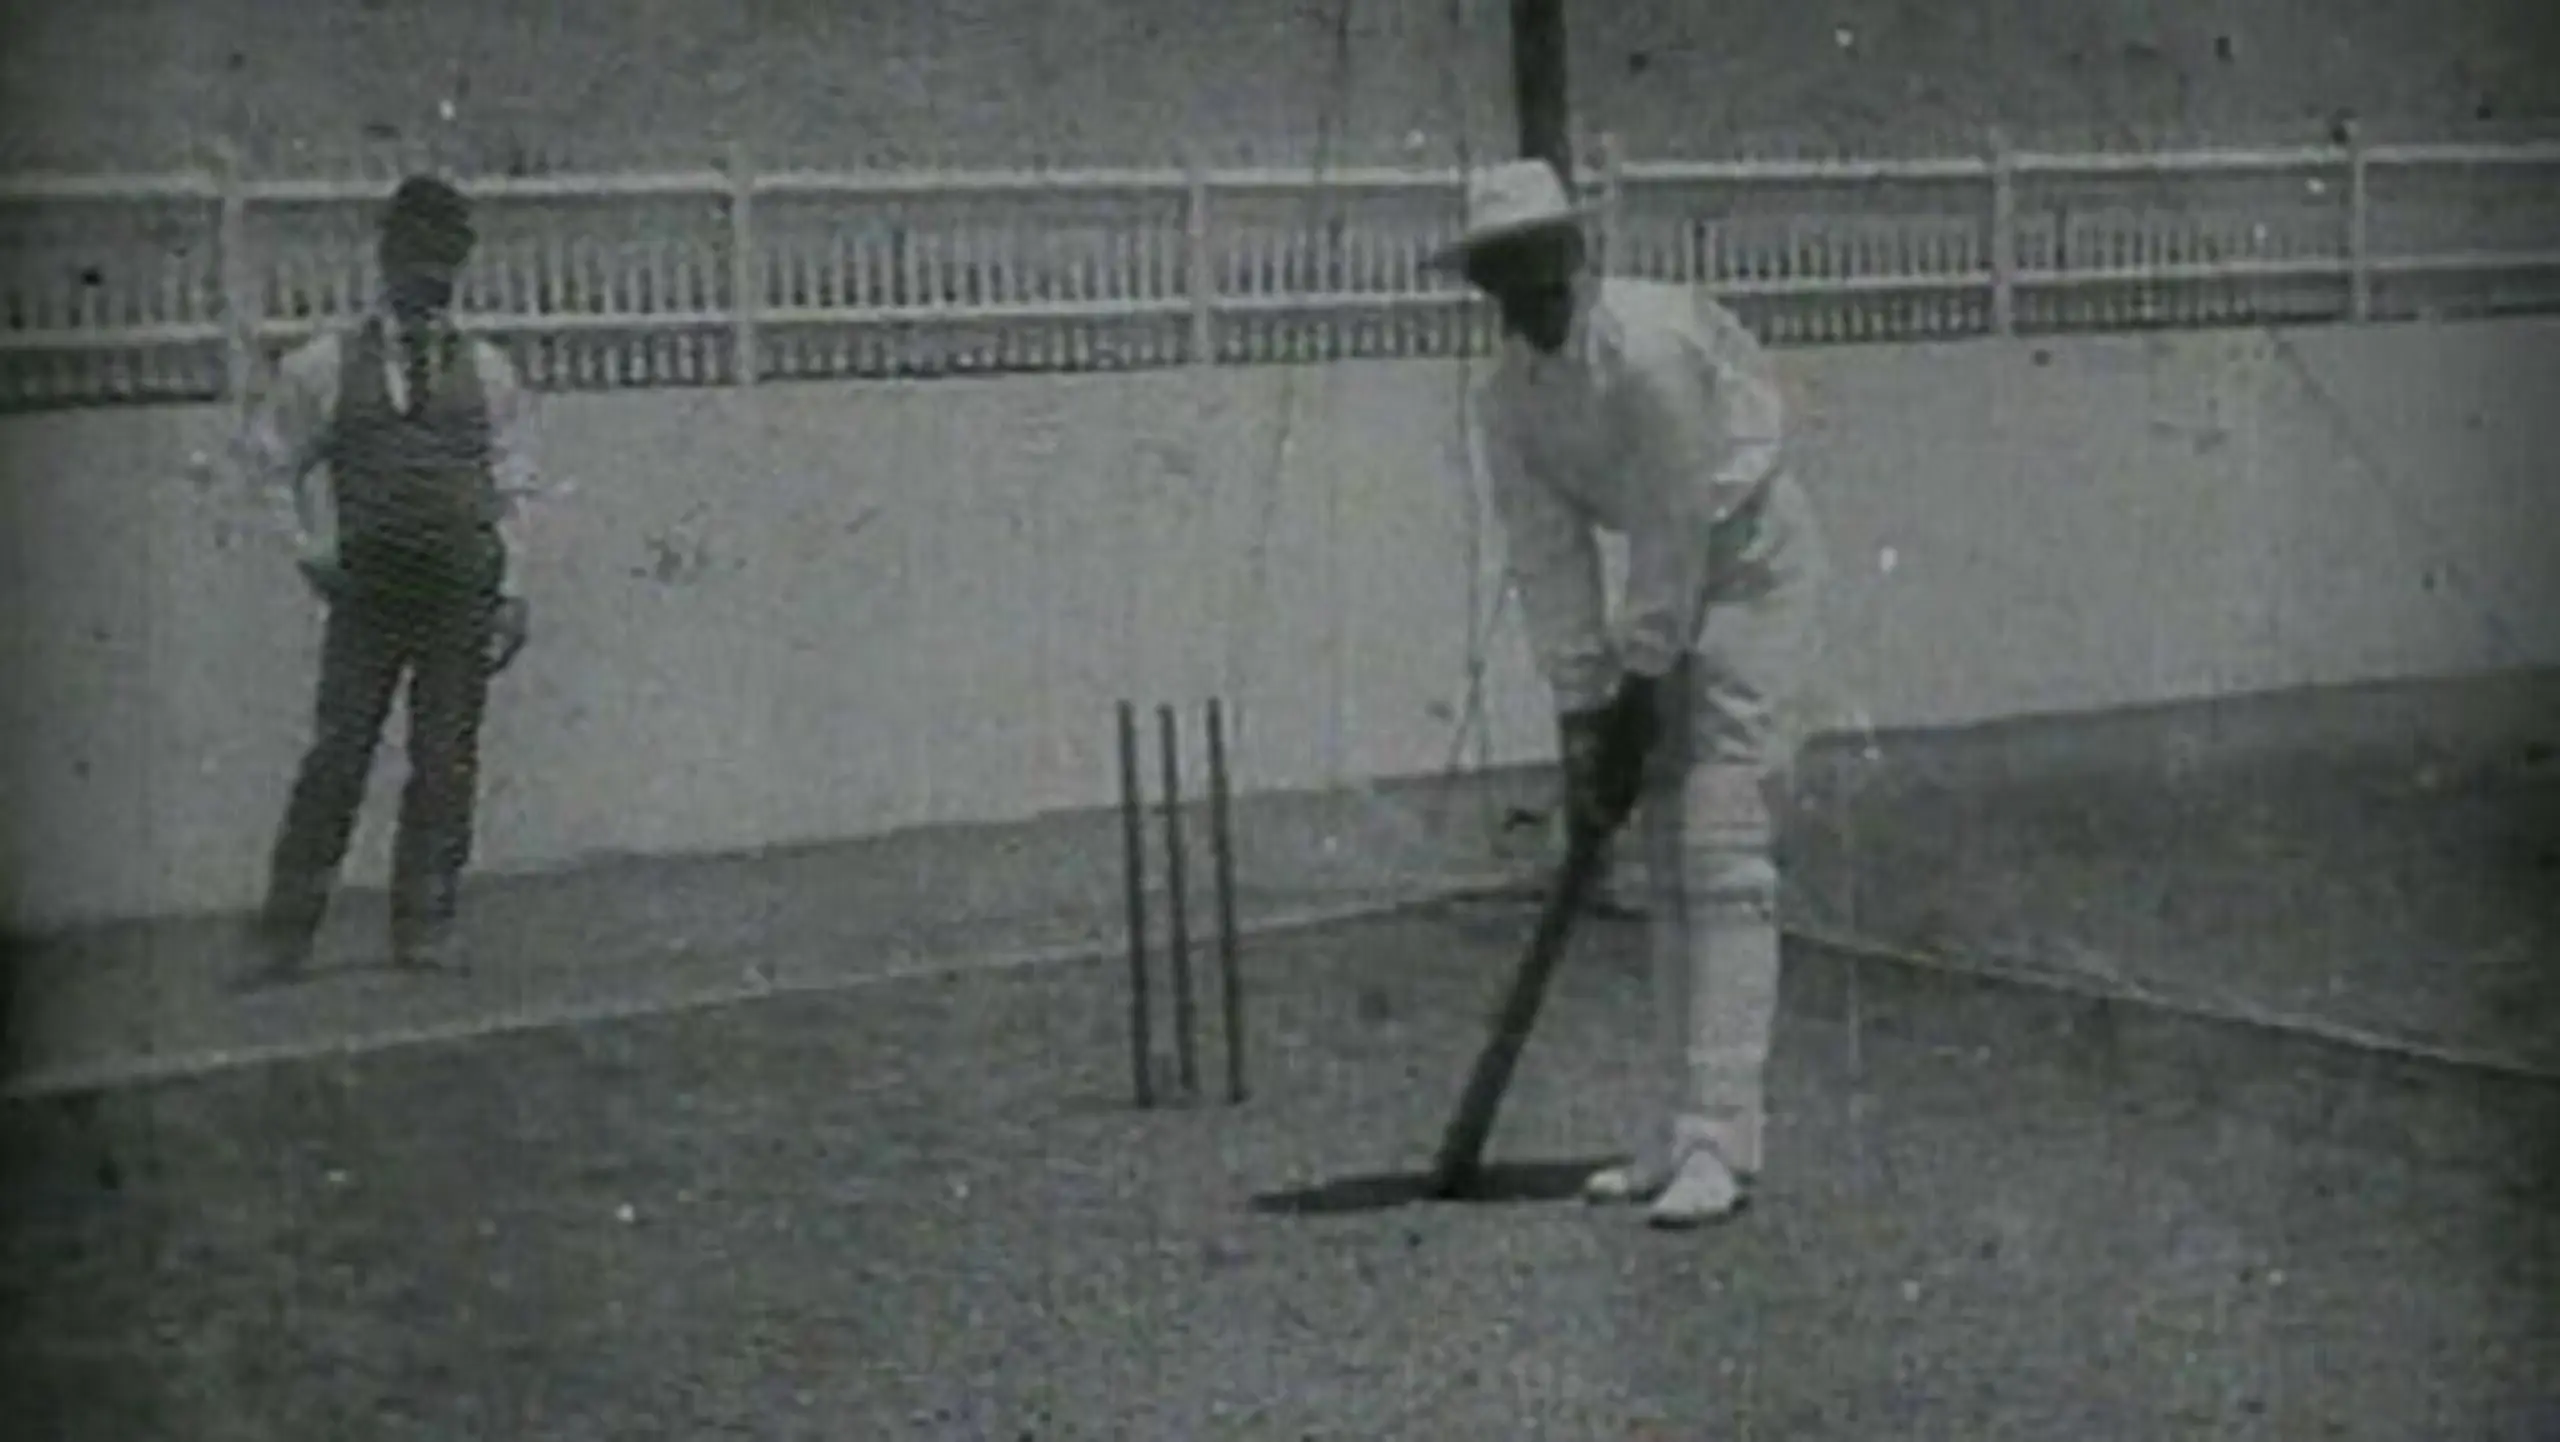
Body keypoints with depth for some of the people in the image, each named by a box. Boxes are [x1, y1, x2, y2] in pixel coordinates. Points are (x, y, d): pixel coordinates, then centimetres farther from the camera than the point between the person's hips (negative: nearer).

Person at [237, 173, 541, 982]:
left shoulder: (486, 373, 8)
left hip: (461, 592, 2)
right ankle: (285, 938, -1)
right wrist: (309, 547, 6)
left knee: (446, 764, 1)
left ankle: (424, 931, 8)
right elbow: (270, 458, 15)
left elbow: (511, 488, 10)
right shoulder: (326, 368, 4)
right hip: (367, 589, -1)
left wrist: (512, 589, 3)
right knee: (337, 757, -6)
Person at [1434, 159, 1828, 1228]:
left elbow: (1674, 528, -22)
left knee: (1722, 848, -16)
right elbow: (1549, 565, -4)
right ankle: (1682, 1125, 11)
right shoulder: (1503, 400, -5)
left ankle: (1717, 1139, -19)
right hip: (1668, 586, 7)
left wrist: (1637, 692, -16)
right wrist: (1584, 718, -9)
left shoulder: (1650, 347, -27)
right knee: (1664, 857, 6)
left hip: (1752, 565, -7)